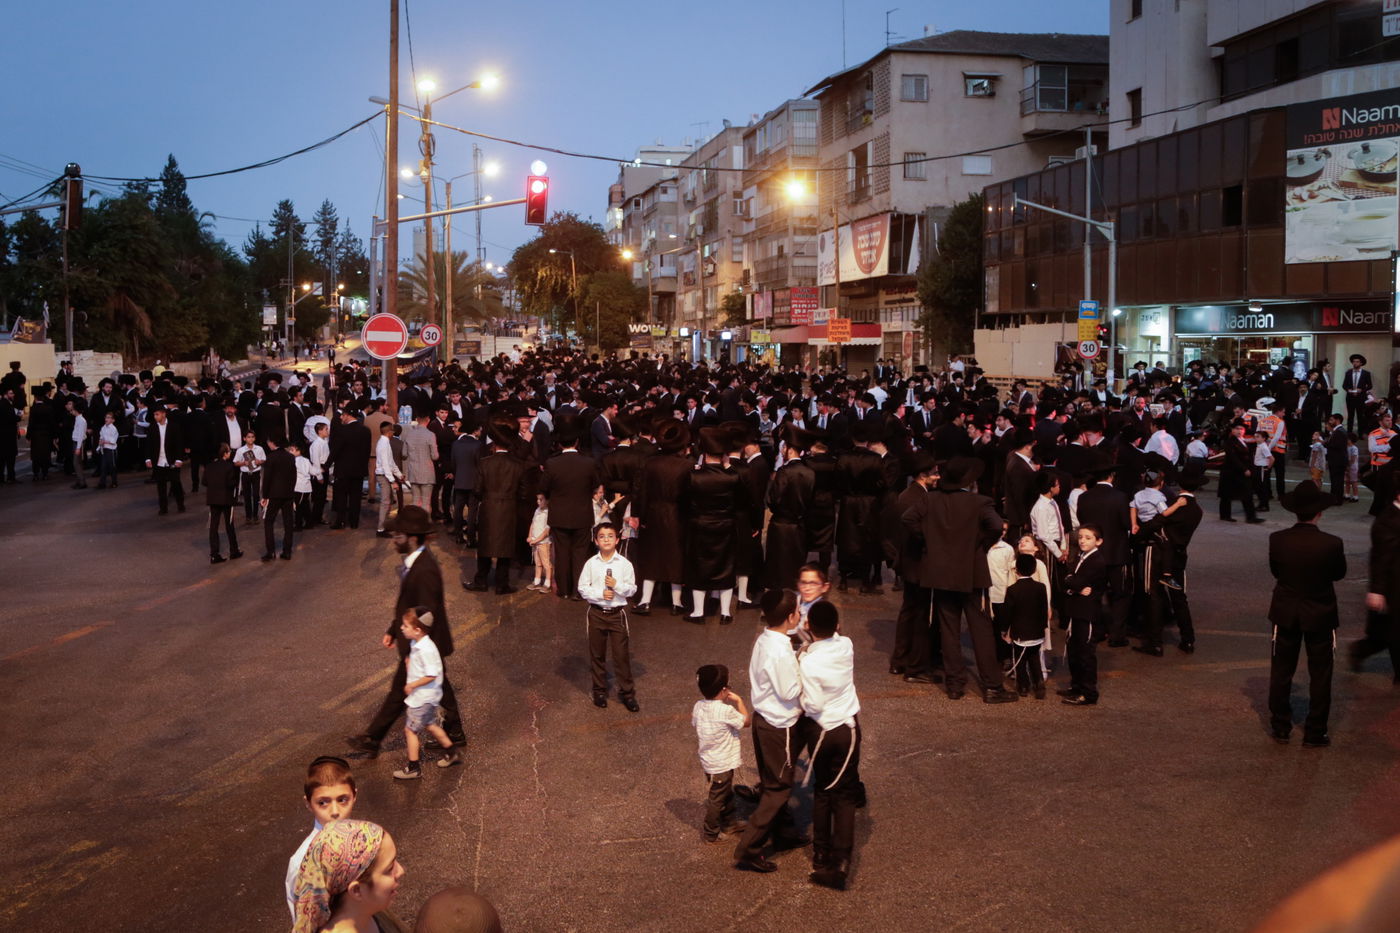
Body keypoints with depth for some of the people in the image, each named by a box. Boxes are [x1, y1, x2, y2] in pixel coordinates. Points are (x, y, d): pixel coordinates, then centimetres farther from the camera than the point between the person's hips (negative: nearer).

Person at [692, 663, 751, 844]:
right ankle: (711, 834, 22)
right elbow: (746, 721, -13)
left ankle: (729, 824, 42)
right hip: (722, 764, -7)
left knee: (726, 794, 26)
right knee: (717, 799, 9)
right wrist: (739, 701, -7)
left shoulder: (698, 706, -7)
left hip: (708, 760, 7)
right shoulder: (725, 711, -27)